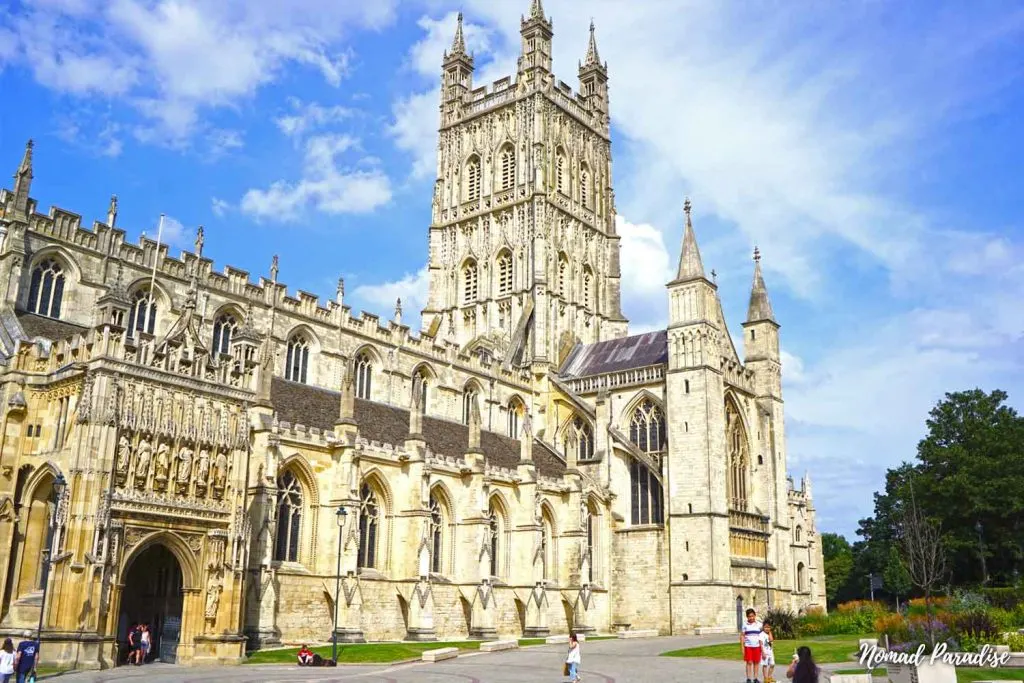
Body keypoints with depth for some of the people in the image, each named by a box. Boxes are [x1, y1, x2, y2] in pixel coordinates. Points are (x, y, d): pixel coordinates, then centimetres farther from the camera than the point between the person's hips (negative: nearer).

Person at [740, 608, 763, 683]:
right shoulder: (745, 625, 1)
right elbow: (742, 636, 3)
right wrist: (742, 647, -3)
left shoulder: (759, 624, 2)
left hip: (757, 646, 1)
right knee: (749, 662, -1)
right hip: (748, 646, -1)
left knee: (756, 662, 5)